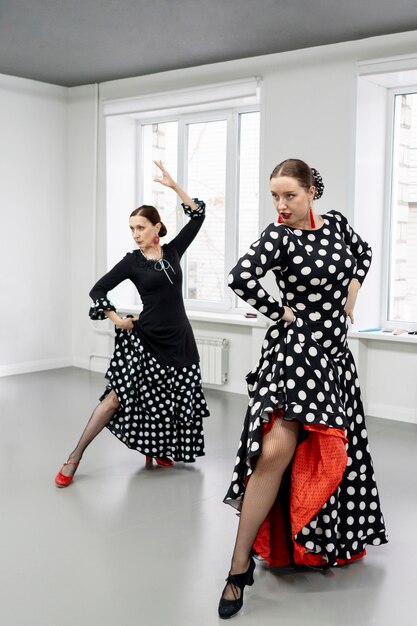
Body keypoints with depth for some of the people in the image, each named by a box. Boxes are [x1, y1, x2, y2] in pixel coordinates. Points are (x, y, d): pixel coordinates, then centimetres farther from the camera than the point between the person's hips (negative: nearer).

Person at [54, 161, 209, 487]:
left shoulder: (173, 251, 5)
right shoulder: (132, 261, -2)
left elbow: (198, 215, 4)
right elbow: (98, 290, 3)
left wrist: (173, 185, -1)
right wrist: (117, 319, -4)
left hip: (178, 338, 3)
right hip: (145, 339, -3)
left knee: (168, 401, 6)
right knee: (117, 396, -7)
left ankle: (157, 451, 29)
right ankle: (74, 458, -1)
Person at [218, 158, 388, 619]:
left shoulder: (336, 224, 6)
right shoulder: (278, 237, -11)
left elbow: (362, 255, 26)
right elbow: (241, 278, -28)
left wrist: (349, 300, 13)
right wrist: (279, 312, -15)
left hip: (334, 353, 6)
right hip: (294, 351, -6)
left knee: (330, 454, 17)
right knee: (277, 452, -21)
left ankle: (335, 540, 40)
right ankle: (240, 565, -12)